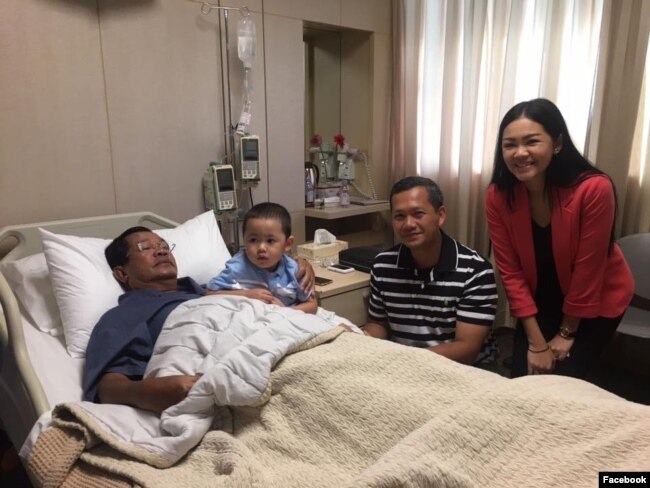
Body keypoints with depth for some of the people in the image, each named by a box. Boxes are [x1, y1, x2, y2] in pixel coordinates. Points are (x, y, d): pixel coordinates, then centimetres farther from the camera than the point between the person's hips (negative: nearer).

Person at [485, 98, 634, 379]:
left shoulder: (594, 189, -31)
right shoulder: (498, 196, -20)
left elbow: (587, 269, -22)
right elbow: (511, 272, -15)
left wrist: (567, 333, -11)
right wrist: (536, 341, -14)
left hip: (597, 300, -2)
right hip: (540, 299, 3)